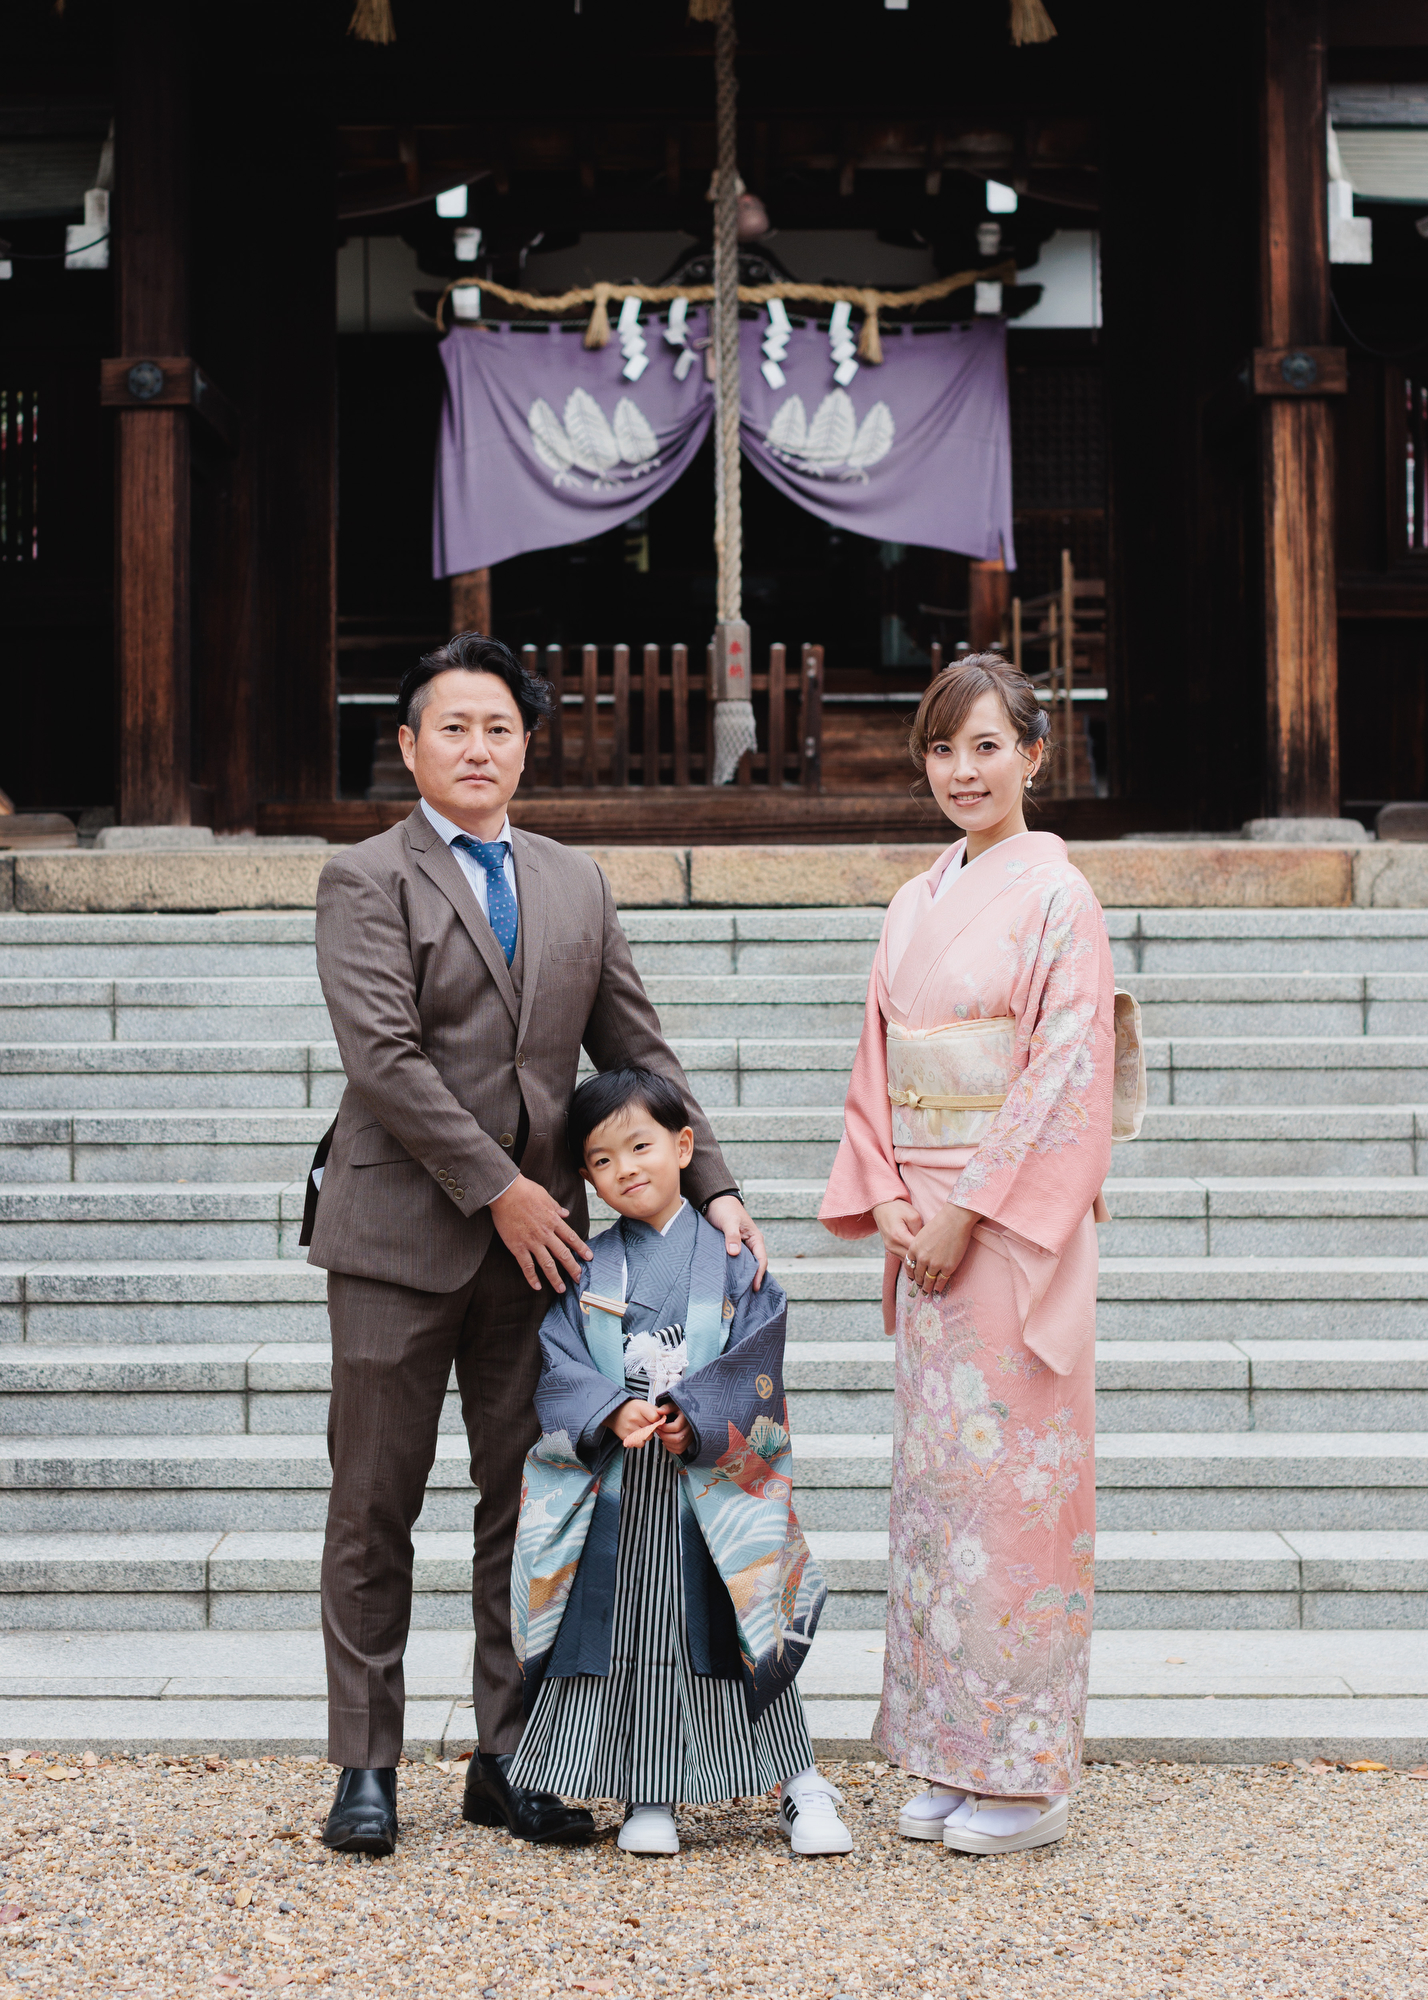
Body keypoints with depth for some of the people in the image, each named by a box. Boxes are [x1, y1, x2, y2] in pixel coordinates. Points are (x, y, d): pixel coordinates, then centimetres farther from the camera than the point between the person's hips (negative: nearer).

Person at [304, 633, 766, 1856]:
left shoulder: (578, 886, 14)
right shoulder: (365, 881, -2)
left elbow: (638, 1051, 14)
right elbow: (383, 1055, -13)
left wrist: (713, 1187, 5)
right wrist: (498, 1187, -15)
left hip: (535, 1232, 4)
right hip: (403, 1229, -4)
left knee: (527, 1502, 7)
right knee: (375, 1506, 2)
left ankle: (510, 1762, 17)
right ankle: (366, 1764, 14)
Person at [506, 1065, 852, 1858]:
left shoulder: (729, 1258, 1)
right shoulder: (587, 1270, 6)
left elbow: (754, 1360, -6)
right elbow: (560, 1365, -2)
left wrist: (692, 1421, -18)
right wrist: (613, 1413, -20)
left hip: (714, 1483, -2)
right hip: (612, 1492, 2)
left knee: (739, 1629, -3)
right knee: (625, 1632, 2)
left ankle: (800, 1789, 6)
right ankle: (649, 1799, 13)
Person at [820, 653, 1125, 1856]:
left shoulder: (1057, 897, -7)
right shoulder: (916, 904, 14)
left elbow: (1068, 1073, -14)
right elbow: (878, 1068, 14)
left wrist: (968, 1209, -15)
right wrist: (891, 1201, 0)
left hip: (1020, 1224, -7)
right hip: (928, 1227, 7)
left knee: (1014, 1477, -3)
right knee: (935, 1477, 9)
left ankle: (1026, 1773, 7)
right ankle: (950, 1758, 19)